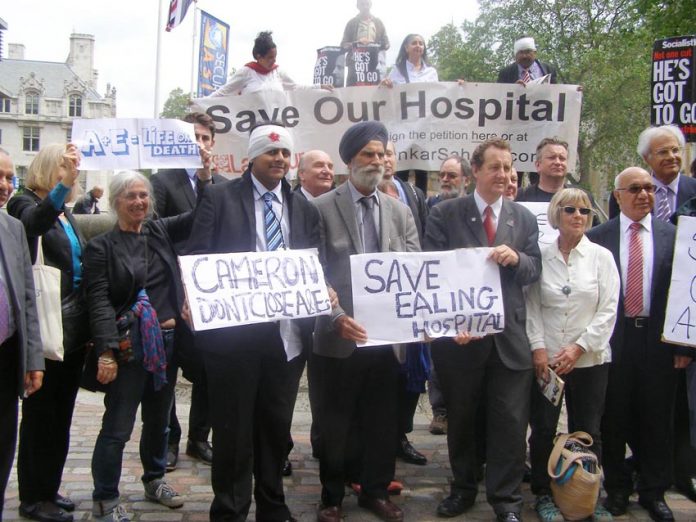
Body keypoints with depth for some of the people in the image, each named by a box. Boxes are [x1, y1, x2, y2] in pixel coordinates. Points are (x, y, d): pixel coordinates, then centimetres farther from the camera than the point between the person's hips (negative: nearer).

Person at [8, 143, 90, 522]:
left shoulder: (66, 213, 15)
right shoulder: (26, 204, -8)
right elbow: (32, 223, -34)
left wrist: (90, 326, 16)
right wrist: (63, 186, -50)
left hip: (74, 330, 8)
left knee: (62, 413, 15)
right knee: (40, 414, 2)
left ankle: (49, 488, 27)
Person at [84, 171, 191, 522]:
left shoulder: (160, 231, 9)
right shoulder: (101, 247, -5)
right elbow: (99, 304, -12)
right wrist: (106, 351, -20)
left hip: (167, 341, 5)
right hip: (130, 346, -5)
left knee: (159, 419, 18)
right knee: (117, 426, -1)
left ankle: (154, 480, 36)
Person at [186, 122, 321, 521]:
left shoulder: (305, 209, 12)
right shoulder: (220, 197, 0)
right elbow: (197, 256, -4)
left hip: (287, 332, 4)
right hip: (233, 330, -4)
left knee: (277, 426, 15)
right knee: (233, 428, 7)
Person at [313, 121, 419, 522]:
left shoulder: (401, 211, 8)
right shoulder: (322, 209, -5)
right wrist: (336, 318, -21)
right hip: (340, 336, -3)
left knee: (383, 419, 13)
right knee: (336, 422, 9)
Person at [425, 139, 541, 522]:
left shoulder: (524, 218, 8)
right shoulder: (444, 214, -3)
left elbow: (534, 271, 5)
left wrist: (517, 259, -17)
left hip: (509, 336, 2)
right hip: (458, 334, -1)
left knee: (510, 421, 3)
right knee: (460, 418, 15)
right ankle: (463, 488, 34)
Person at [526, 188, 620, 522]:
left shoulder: (601, 257, 1)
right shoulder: (540, 256, 1)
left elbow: (608, 310, -3)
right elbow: (531, 306, 0)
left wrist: (578, 348, -10)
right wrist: (538, 348, -9)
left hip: (589, 359, 0)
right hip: (545, 359, 0)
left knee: (587, 432, 6)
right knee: (543, 430, 5)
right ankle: (543, 495, 20)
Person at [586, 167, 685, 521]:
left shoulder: (673, 236, 4)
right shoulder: (597, 237, 0)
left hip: (658, 339, 1)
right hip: (613, 338, -1)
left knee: (657, 418, 9)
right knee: (614, 418, 9)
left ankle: (653, 492, 25)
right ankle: (617, 488, 26)